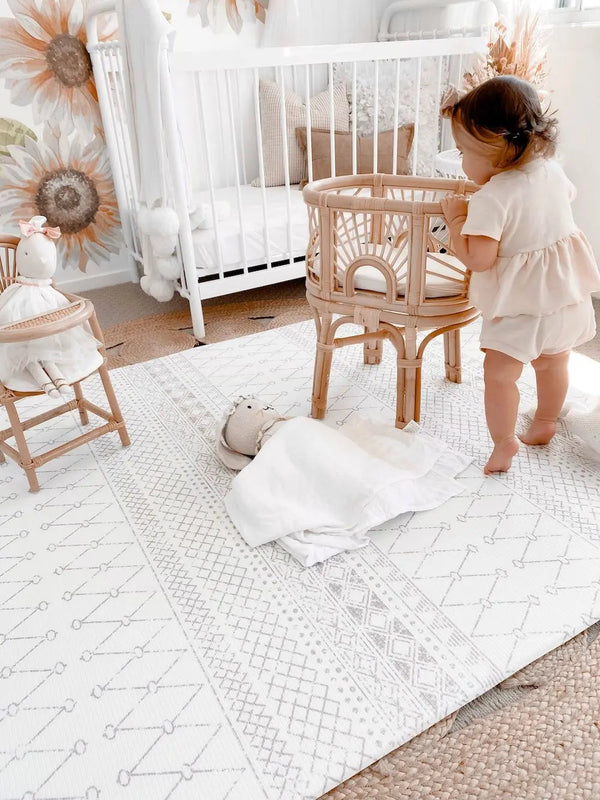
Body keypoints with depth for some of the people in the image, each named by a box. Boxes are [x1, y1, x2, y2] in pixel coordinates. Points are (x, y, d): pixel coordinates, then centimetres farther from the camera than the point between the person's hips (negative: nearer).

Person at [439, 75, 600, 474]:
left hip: (522, 302, -8)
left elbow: (477, 259, -29)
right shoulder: (552, 170, 0)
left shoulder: (492, 199, -25)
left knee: (499, 371, 2)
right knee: (553, 362, 23)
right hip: (566, 290, 9)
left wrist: (456, 218, -15)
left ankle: (504, 441, 9)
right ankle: (544, 423, 42)